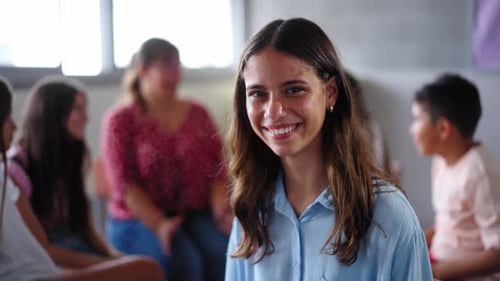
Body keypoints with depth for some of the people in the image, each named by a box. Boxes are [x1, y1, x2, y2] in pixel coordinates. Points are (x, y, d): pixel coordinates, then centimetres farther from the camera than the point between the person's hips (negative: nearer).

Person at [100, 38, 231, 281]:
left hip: (198, 214, 3)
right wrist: (159, 224, -21)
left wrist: (220, 209, -12)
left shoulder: (197, 114, 13)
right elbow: (123, 182, -7)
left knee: (223, 253, -29)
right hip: (140, 220, -3)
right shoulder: (120, 120, 2)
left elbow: (219, 167, 8)